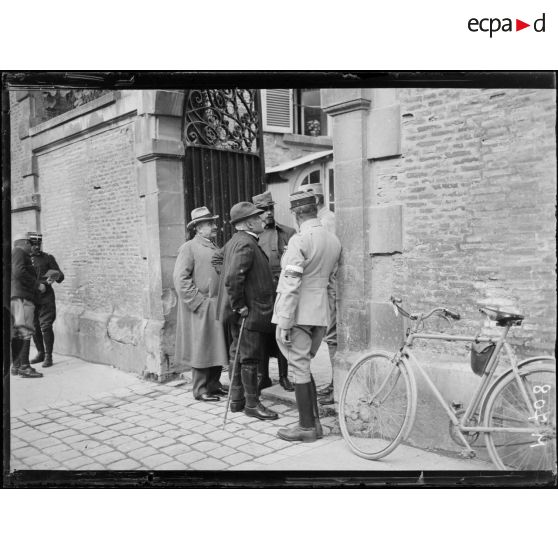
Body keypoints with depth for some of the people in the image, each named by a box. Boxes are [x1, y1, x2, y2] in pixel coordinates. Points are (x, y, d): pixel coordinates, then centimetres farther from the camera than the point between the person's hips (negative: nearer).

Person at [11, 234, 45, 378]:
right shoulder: (19, 252, -3)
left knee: (17, 333, 9)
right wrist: (37, 284, -13)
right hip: (22, 296, -10)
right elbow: (19, 272, -18)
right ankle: (24, 366, -17)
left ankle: (16, 365, 11)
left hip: (13, 297, 10)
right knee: (25, 331, -13)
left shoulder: (11, 254, 27)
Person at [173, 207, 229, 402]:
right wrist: (198, 302, -16)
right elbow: (180, 278, -13)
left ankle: (213, 385, 24)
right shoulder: (189, 247, -7)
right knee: (201, 349, 0)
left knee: (217, 347, 11)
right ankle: (200, 390, 10)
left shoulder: (215, 248, 15)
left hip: (218, 307, 7)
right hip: (200, 309, -7)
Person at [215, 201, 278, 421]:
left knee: (238, 355, 16)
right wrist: (240, 306, -20)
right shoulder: (246, 244, -19)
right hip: (248, 312, -11)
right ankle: (252, 404, 7)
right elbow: (233, 279, -29)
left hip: (239, 312, 11)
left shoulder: (233, 242, 14)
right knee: (250, 357, -2)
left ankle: (237, 400, 26)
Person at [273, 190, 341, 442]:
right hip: (321, 313, 8)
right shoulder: (334, 240, 10)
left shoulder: (299, 240, -14)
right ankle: (313, 421, 22)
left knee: (299, 368, 1)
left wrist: (285, 322, -15)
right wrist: (329, 313, 20)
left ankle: (307, 427, 8)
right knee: (304, 367, 17)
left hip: (299, 314, -7)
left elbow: (291, 285, -17)